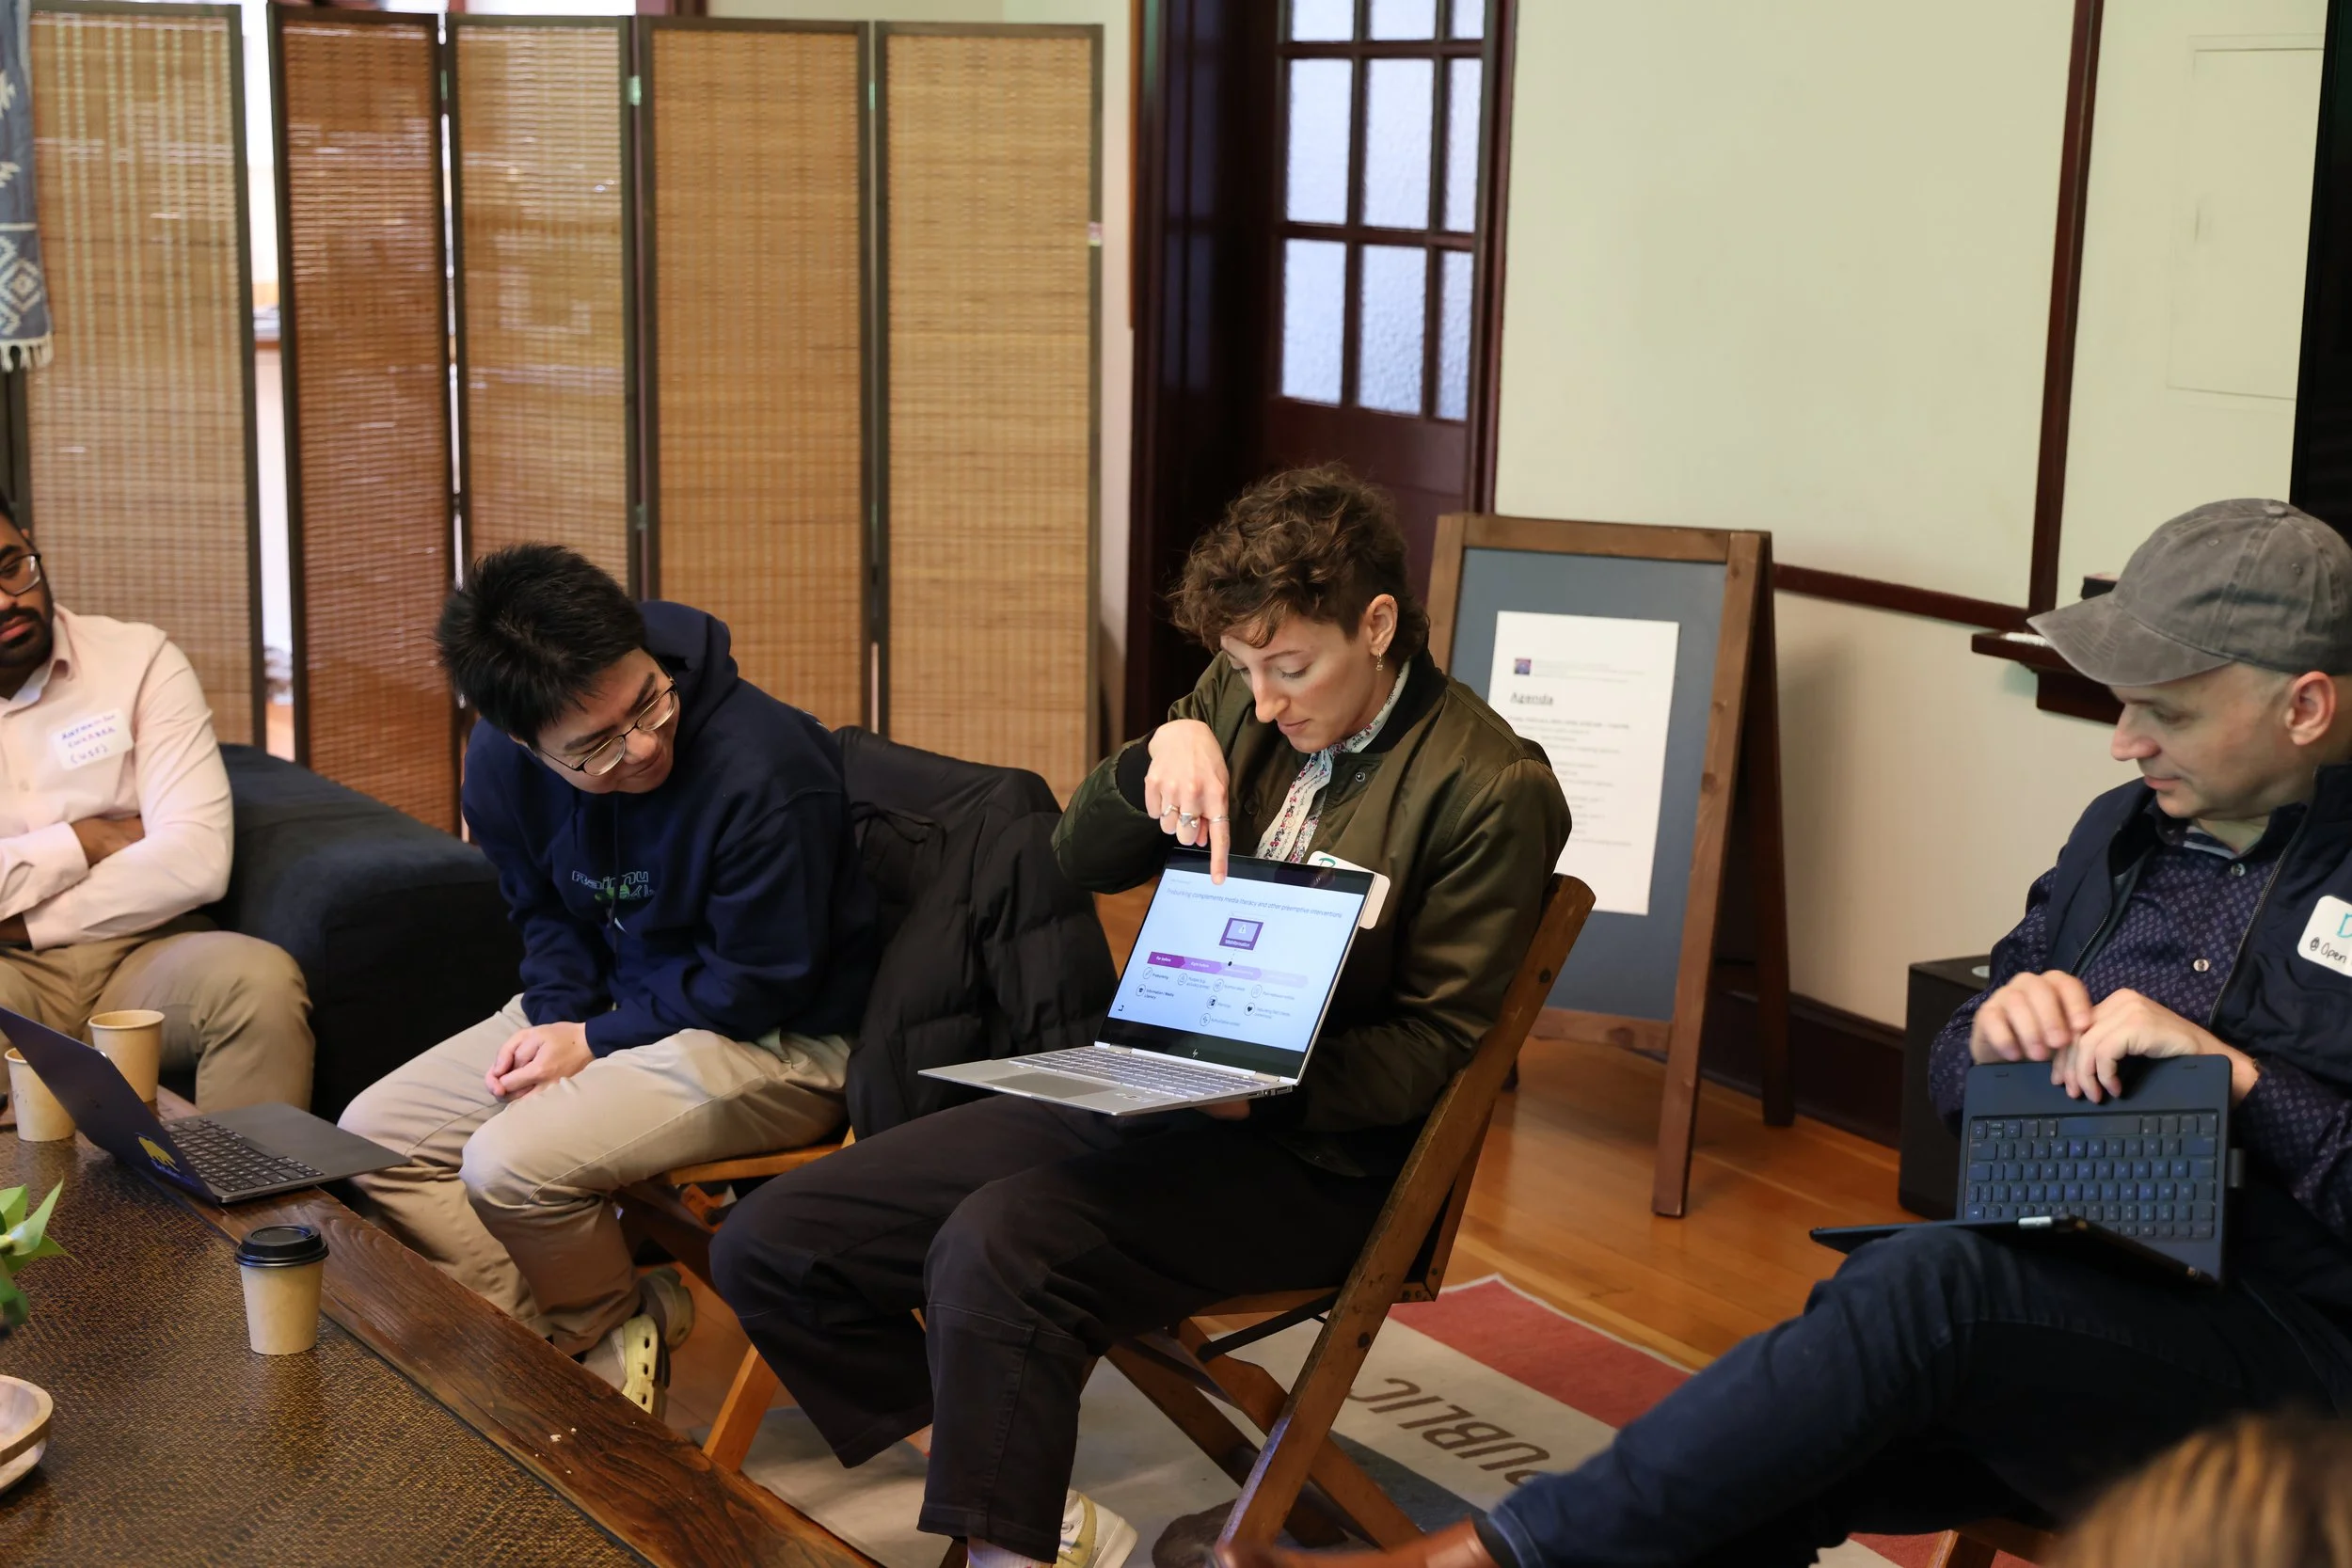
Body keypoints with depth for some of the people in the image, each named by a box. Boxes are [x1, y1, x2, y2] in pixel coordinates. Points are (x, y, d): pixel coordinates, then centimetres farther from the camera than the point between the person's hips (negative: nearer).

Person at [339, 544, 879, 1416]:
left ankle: (618, 1328, 5)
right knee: (375, 1132, 0)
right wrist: (556, 1014, -9)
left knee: (511, 1165, -26)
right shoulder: (501, 763, -8)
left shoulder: (765, 771, -30)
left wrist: (594, 1043, -16)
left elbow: (759, 988, -20)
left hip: (773, 1042, -8)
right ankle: (544, 1338, 3)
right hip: (608, 1004, 8)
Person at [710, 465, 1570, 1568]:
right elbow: (1082, 858, 13)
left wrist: (1265, 1086, -25)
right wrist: (1165, 751, -7)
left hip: (1311, 1151, -8)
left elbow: (1439, 1041, -9)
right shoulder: (1244, 700, 9)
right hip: (1139, 1089, 8)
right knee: (767, 1241, -4)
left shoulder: (1490, 788, -10)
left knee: (997, 1243, -36)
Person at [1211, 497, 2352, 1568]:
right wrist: (1992, 1031, -4)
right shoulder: (2123, 834, 17)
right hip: (2054, 1319, 6)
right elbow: (1954, 1086, 20)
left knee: (1924, 1280, -34)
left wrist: (2239, 1076, -20)